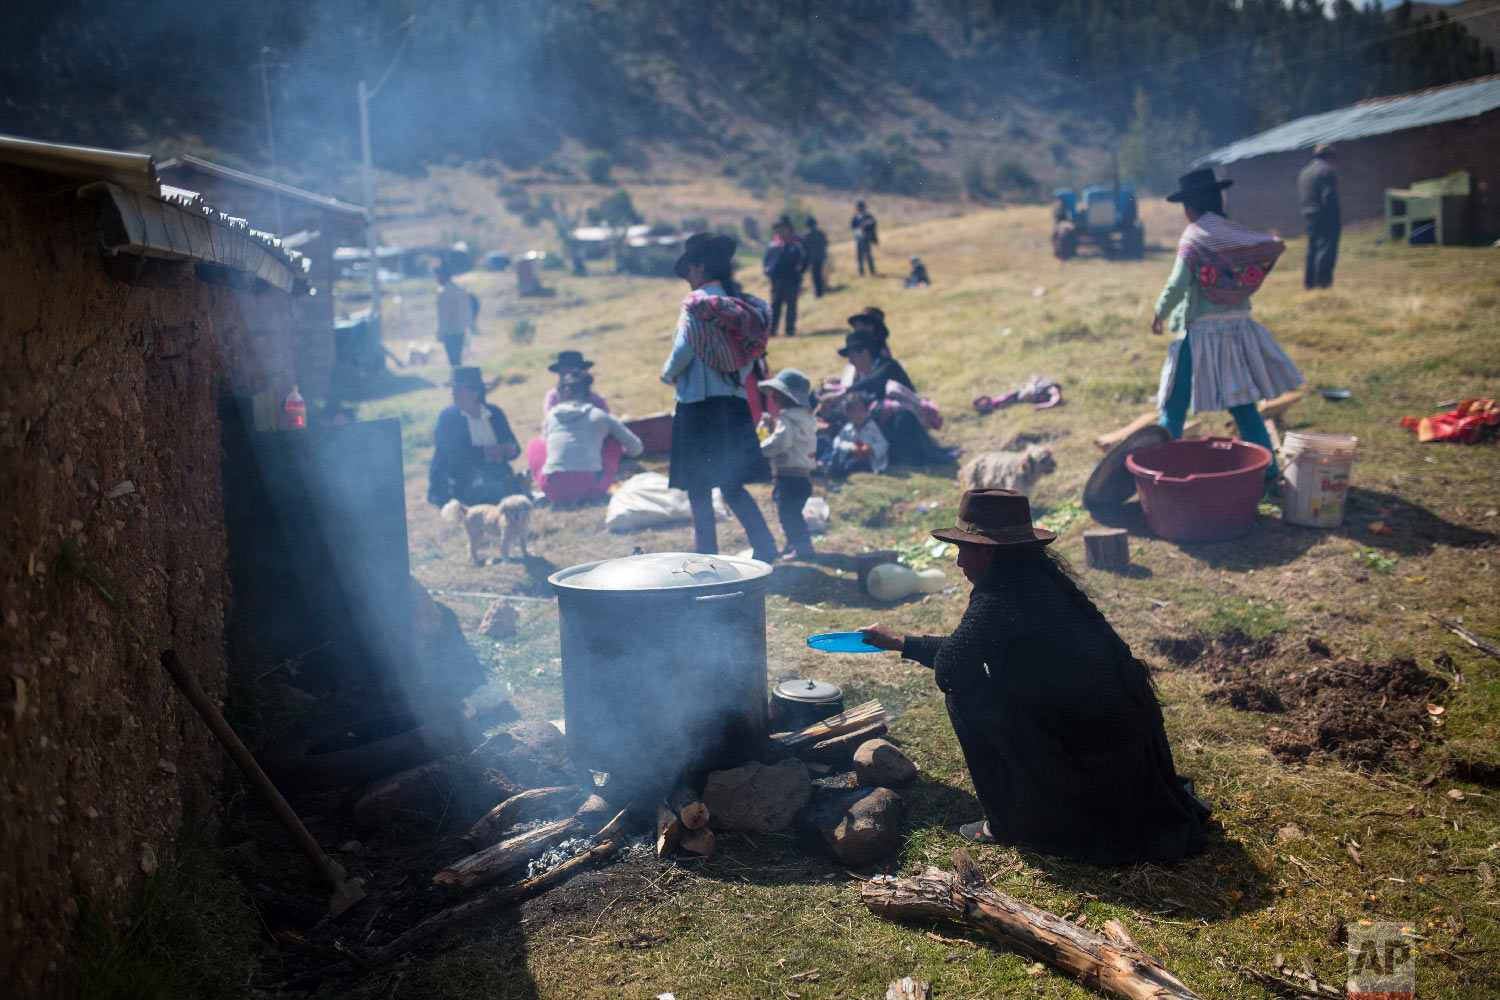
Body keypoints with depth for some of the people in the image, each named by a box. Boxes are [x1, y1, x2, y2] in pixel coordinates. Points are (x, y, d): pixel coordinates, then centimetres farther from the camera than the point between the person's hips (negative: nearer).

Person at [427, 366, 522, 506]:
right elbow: (455, 455, -11)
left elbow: (515, 448, 11)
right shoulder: (447, 417, 2)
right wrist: (486, 451, -9)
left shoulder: (495, 413, 13)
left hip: (495, 472, 4)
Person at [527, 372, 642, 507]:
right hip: (592, 489, 0)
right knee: (613, 439, 24)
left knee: (534, 445, 29)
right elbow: (636, 448, 15)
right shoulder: (601, 416, 11)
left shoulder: (551, 415, 16)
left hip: (555, 493, 0)